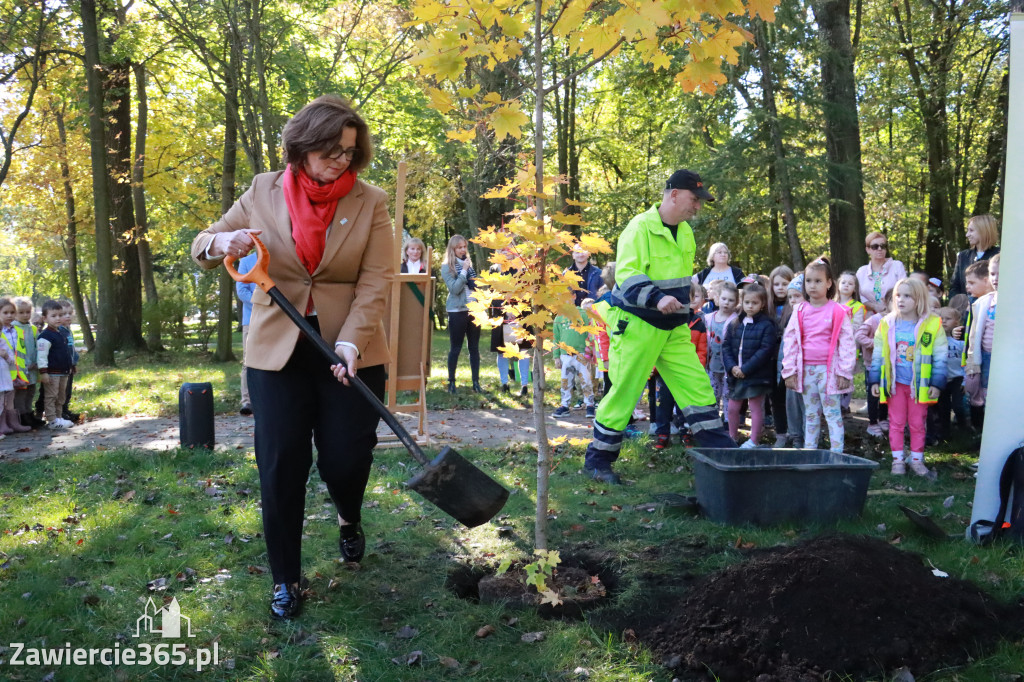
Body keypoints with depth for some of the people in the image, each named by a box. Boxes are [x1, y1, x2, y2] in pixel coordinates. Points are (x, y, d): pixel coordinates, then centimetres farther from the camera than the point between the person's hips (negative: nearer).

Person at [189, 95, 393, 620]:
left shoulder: (370, 203, -3)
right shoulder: (264, 192, 2)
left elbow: (376, 282, -11)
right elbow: (204, 247, 9)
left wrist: (350, 343, -25)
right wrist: (220, 243, -16)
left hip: (350, 352, -1)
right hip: (277, 350, 1)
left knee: (345, 459, -1)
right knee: (280, 465, 1)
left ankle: (349, 521, 37)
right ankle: (285, 578, 18)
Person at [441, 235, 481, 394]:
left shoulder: (469, 263, 12)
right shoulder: (447, 267, -4)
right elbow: (454, 289, -14)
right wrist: (464, 271, -14)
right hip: (457, 311, -5)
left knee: (474, 347, 6)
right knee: (455, 348, 1)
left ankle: (476, 382, 10)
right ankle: (451, 382, 10)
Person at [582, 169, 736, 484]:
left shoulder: (685, 232, 12)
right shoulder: (640, 227, -15)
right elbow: (626, 274, -25)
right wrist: (657, 298, -38)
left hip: (674, 328, 8)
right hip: (637, 326, -7)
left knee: (697, 385, 4)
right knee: (624, 391, -2)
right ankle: (597, 461, 11)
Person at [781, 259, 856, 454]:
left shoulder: (837, 311, -4)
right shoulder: (800, 312, 6)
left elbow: (846, 342, -5)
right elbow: (790, 341, 7)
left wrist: (844, 372, -8)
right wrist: (789, 371, 2)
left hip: (828, 369, -4)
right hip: (806, 369, 4)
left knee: (832, 412, -1)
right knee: (810, 413, 13)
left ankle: (837, 453, 3)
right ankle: (809, 451, 20)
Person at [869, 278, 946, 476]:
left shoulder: (933, 325, -6)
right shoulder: (887, 324, 0)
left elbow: (939, 358, -3)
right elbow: (878, 355, 4)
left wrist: (937, 384, -5)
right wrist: (875, 380, 1)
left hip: (919, 385, -1)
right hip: (895, 383, 1)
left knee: (917, 423, 9)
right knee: (896, 422, 7)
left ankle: (917, 459, 20)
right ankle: (897, 459, 16)